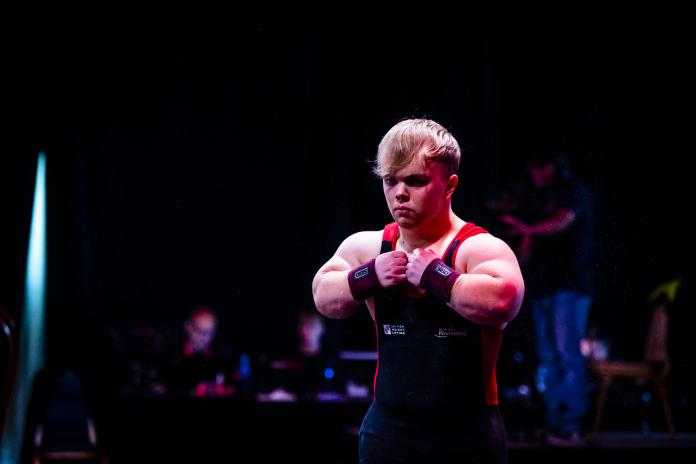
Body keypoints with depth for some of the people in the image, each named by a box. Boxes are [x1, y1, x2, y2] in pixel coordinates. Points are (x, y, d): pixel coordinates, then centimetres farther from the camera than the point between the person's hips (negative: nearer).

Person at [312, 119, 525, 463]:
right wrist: (370, 275, -12)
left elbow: (501, 302, -33)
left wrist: (433, 274, -26)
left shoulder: (480, 248, -15)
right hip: (389, 430, 4)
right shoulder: (366, 246, 6)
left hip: (468, 434, -4)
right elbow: (324, 298, 5)